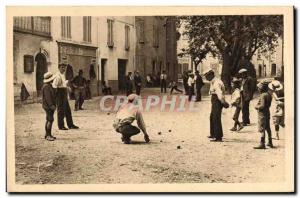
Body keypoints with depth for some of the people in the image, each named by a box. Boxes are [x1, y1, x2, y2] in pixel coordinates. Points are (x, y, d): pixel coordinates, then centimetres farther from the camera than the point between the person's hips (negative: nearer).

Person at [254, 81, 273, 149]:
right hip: (267, 113, 9)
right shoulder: (269, 94, 8)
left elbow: (262, 106, -26)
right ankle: (270, 143, 27)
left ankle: (262, 144, -6)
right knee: (268, 128, 18)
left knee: (262, 129, -6)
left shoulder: (263, 95, -21)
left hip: (262, 114, -9)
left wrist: (256, 107, -8)